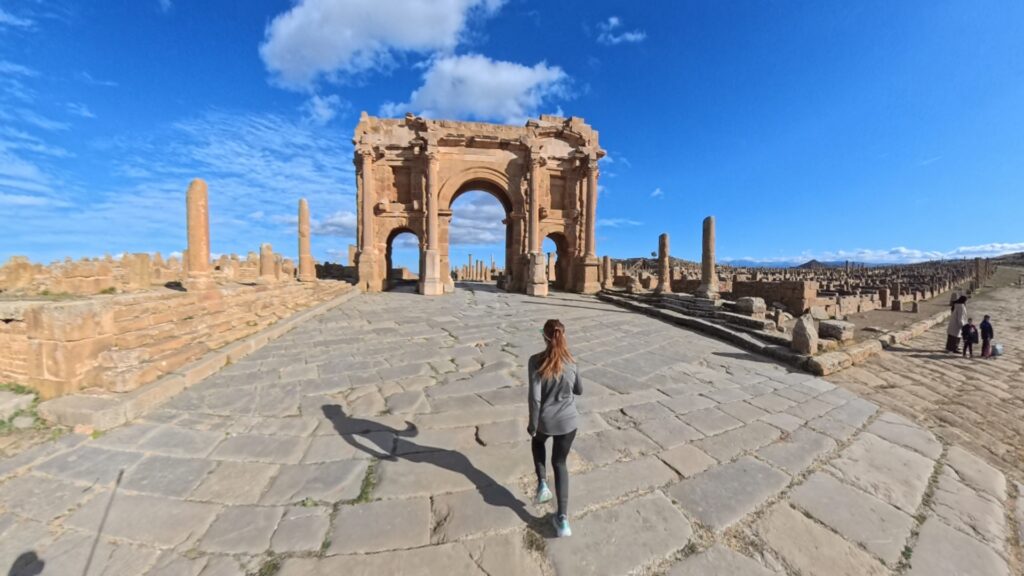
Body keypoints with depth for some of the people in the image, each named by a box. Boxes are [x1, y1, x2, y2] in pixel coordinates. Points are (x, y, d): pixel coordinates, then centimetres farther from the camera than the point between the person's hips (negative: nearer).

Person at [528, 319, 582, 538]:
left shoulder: (536, 361, -19)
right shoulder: (571, 362, -9)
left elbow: (535, 397, -18)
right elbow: (579, 391, 6)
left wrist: (532, 424, -6)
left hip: (545, 421, -2)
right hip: (568, 421, 2)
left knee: (537, 442, 33)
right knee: (559, 463, 18)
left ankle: (542, 483, 23)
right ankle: (563, 517, 15)